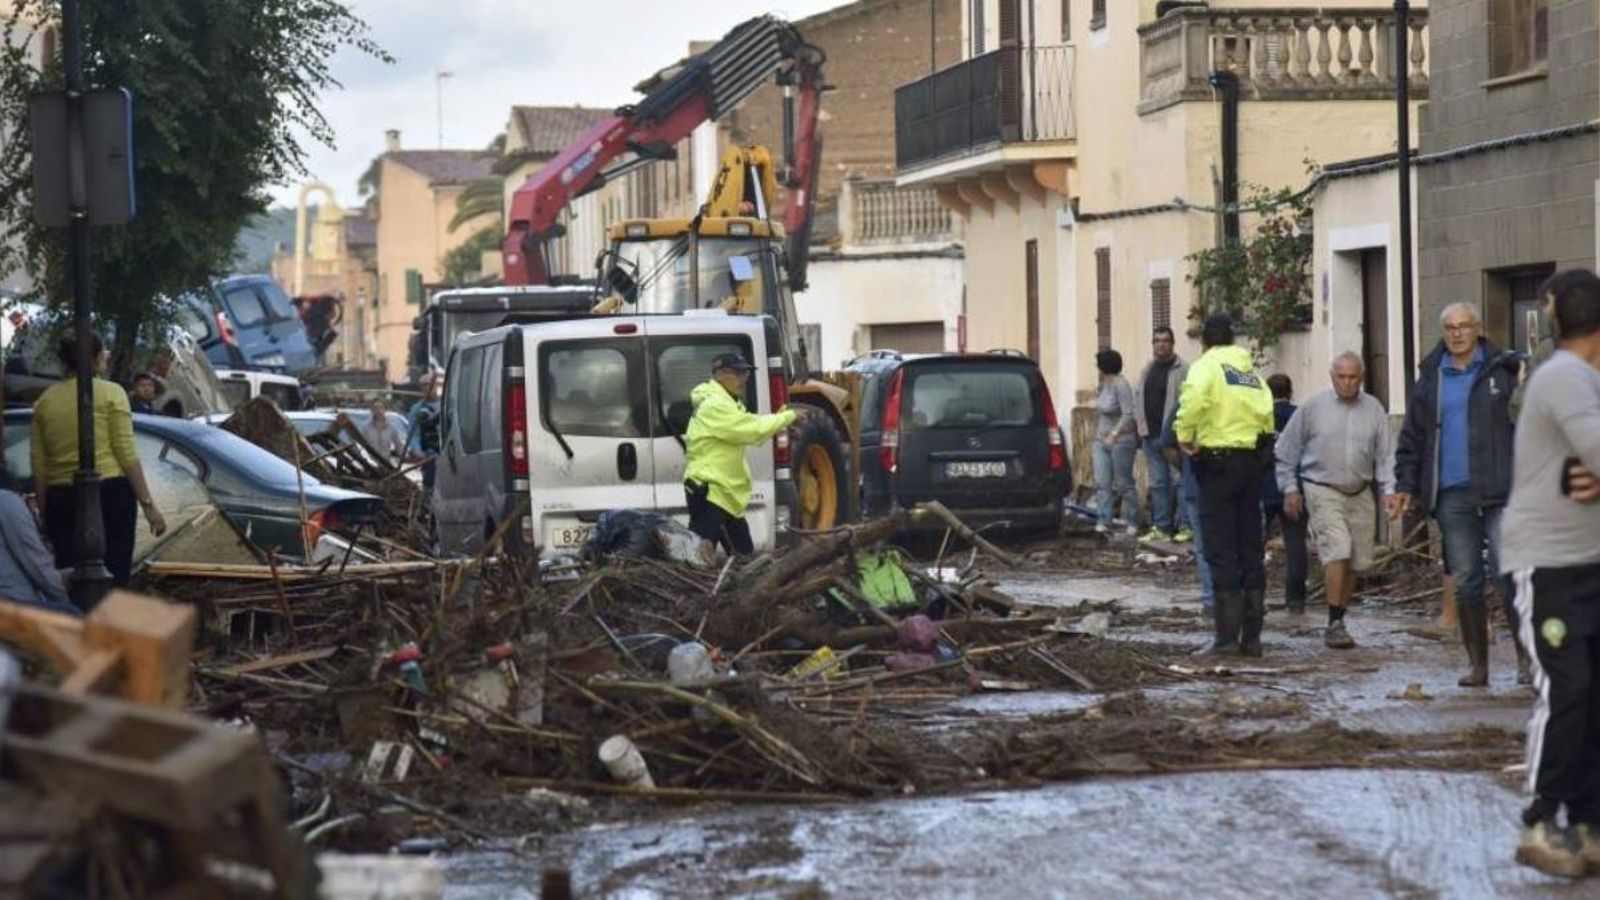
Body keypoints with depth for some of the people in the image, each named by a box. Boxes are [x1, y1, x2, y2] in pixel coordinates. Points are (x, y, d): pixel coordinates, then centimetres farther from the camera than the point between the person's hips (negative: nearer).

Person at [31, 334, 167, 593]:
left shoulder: (45, 401, 11)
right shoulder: (111, 393, 0)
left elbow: (39, 467, 8)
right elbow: (127, 455, -5)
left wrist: (43, 511, 15)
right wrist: (148, 504, -3)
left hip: (60, 499, 4)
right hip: (109, 493, -4)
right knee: (114, 581, -5)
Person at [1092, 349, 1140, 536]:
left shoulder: (1120, 385, -16)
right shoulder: (1104, 385, 9)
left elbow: (1128, 414, -21)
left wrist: (1114, 435, -27)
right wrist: (1098, 435, 15)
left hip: (1121, 441, -8)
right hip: (1102, 441, 8)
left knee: (1124, 484, 0)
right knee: (1102, 483, -1)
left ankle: (1132, 522, 10)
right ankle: (1103, 522, -5)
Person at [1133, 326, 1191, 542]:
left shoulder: (1183, 370, -8)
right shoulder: (1148, 370, 15)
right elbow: (1137, 397, 19)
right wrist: (1142, 426, 8)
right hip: (1150, 436, 7)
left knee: (1179, 480, -6)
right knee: (1157, 483, 10)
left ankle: (1185, 525, -2)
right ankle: (1161, 526, 16)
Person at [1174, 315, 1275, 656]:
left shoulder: (1207, 365, -6)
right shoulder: (1251, 370, 16)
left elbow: (1194, 397, -26)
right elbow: (1267, 413, 10)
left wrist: (1185, 436, -15)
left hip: (1218, 461, -6)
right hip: (1252, 459, 6)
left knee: (1220, 551, -4)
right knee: (1251, 549, 10)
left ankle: (1227, 634, -8)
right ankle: (1252, 636, 11)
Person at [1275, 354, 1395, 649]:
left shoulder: (1374, 409, 4)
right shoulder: (1313, 407, -3)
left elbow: (1385, 454, 6)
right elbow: (1286, 451, 4)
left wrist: (1389, 489, -4)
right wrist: (1290, 489, 2)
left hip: (1360, 493, 4)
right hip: (1322, 490, -4)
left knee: (1356, 561, 6)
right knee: (1337, 551, -17)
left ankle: (1339, 620, 20)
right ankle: (1334, 623, -14)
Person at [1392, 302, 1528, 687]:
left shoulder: (1504, 371, 4)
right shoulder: (1430, 378, 13)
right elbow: (1412, 437, 14)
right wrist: (1405, 485, 8)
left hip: (1498, 490, -3)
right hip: (1450, 494, 3)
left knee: (1508, 574, -10)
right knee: (1465, 582, 5)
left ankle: (1525, 657, -2)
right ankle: (1477, 665, 12)